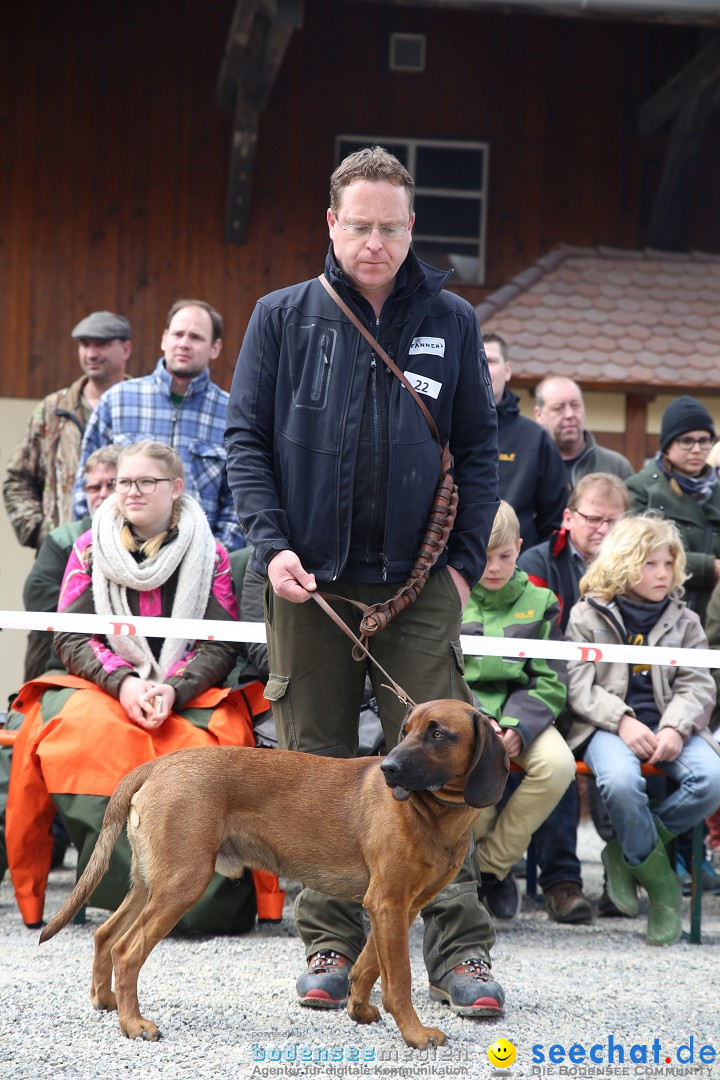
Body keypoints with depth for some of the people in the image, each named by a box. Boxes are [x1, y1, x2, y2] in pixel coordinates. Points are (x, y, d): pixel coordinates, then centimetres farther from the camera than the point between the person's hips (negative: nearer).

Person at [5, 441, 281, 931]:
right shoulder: (90, 549, 10)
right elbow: (70, 637, 3)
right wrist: (122, 682, -16)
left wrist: (173, 690, -18)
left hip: (189, 695, -1)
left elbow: (221, 647, 1)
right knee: (92, 733, -35)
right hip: (99, 689, 1)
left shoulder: (210, 555, 7)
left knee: (206, 745, -35)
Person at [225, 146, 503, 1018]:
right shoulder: (282, 318, 4)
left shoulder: (450, 323, 6)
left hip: (419, 586, 0)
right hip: (309, 583, 0)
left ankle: (460, 949, -2)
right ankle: (330, 945, 13)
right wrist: (271, 544, -8)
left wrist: (466, 558, 0)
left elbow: (478, 447, 9)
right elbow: (245, 439, 4)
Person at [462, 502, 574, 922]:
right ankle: (485, 836, -3)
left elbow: (551, 682, 6)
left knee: (558, 764, -30)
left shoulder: (538, 603, 11)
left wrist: (518, 726, -14)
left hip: (521, 710, 2)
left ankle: (492, 862, -10)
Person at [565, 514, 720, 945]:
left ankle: (629, 854, -10)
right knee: (620, 781, -38)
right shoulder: (587, 616, 7)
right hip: (608, 726, -3)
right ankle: (659, 882, -16)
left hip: (668, 722, 3)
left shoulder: (684, 621, 16)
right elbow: (579, 685, -3)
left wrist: (676, 728, -15)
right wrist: (623, 722, -19)